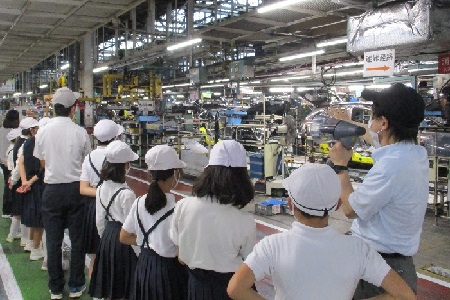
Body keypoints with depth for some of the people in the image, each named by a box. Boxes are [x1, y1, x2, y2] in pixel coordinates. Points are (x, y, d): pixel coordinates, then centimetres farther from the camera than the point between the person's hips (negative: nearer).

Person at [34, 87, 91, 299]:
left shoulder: (42, 132, -5)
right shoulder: (80, 132, -10)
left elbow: (43, 162, 9)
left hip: (52, 190, 1)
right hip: (76, 188, -1)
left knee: (53, 241, 10)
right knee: (77, 239, 10)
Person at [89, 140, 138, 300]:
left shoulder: (101, 189, -1)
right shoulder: (127, 194, -23)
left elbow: (100, 220, 7)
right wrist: (139, 252, -8)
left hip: (107, 236, 7)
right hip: (123, 239, -7)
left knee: (109, 286, 20)